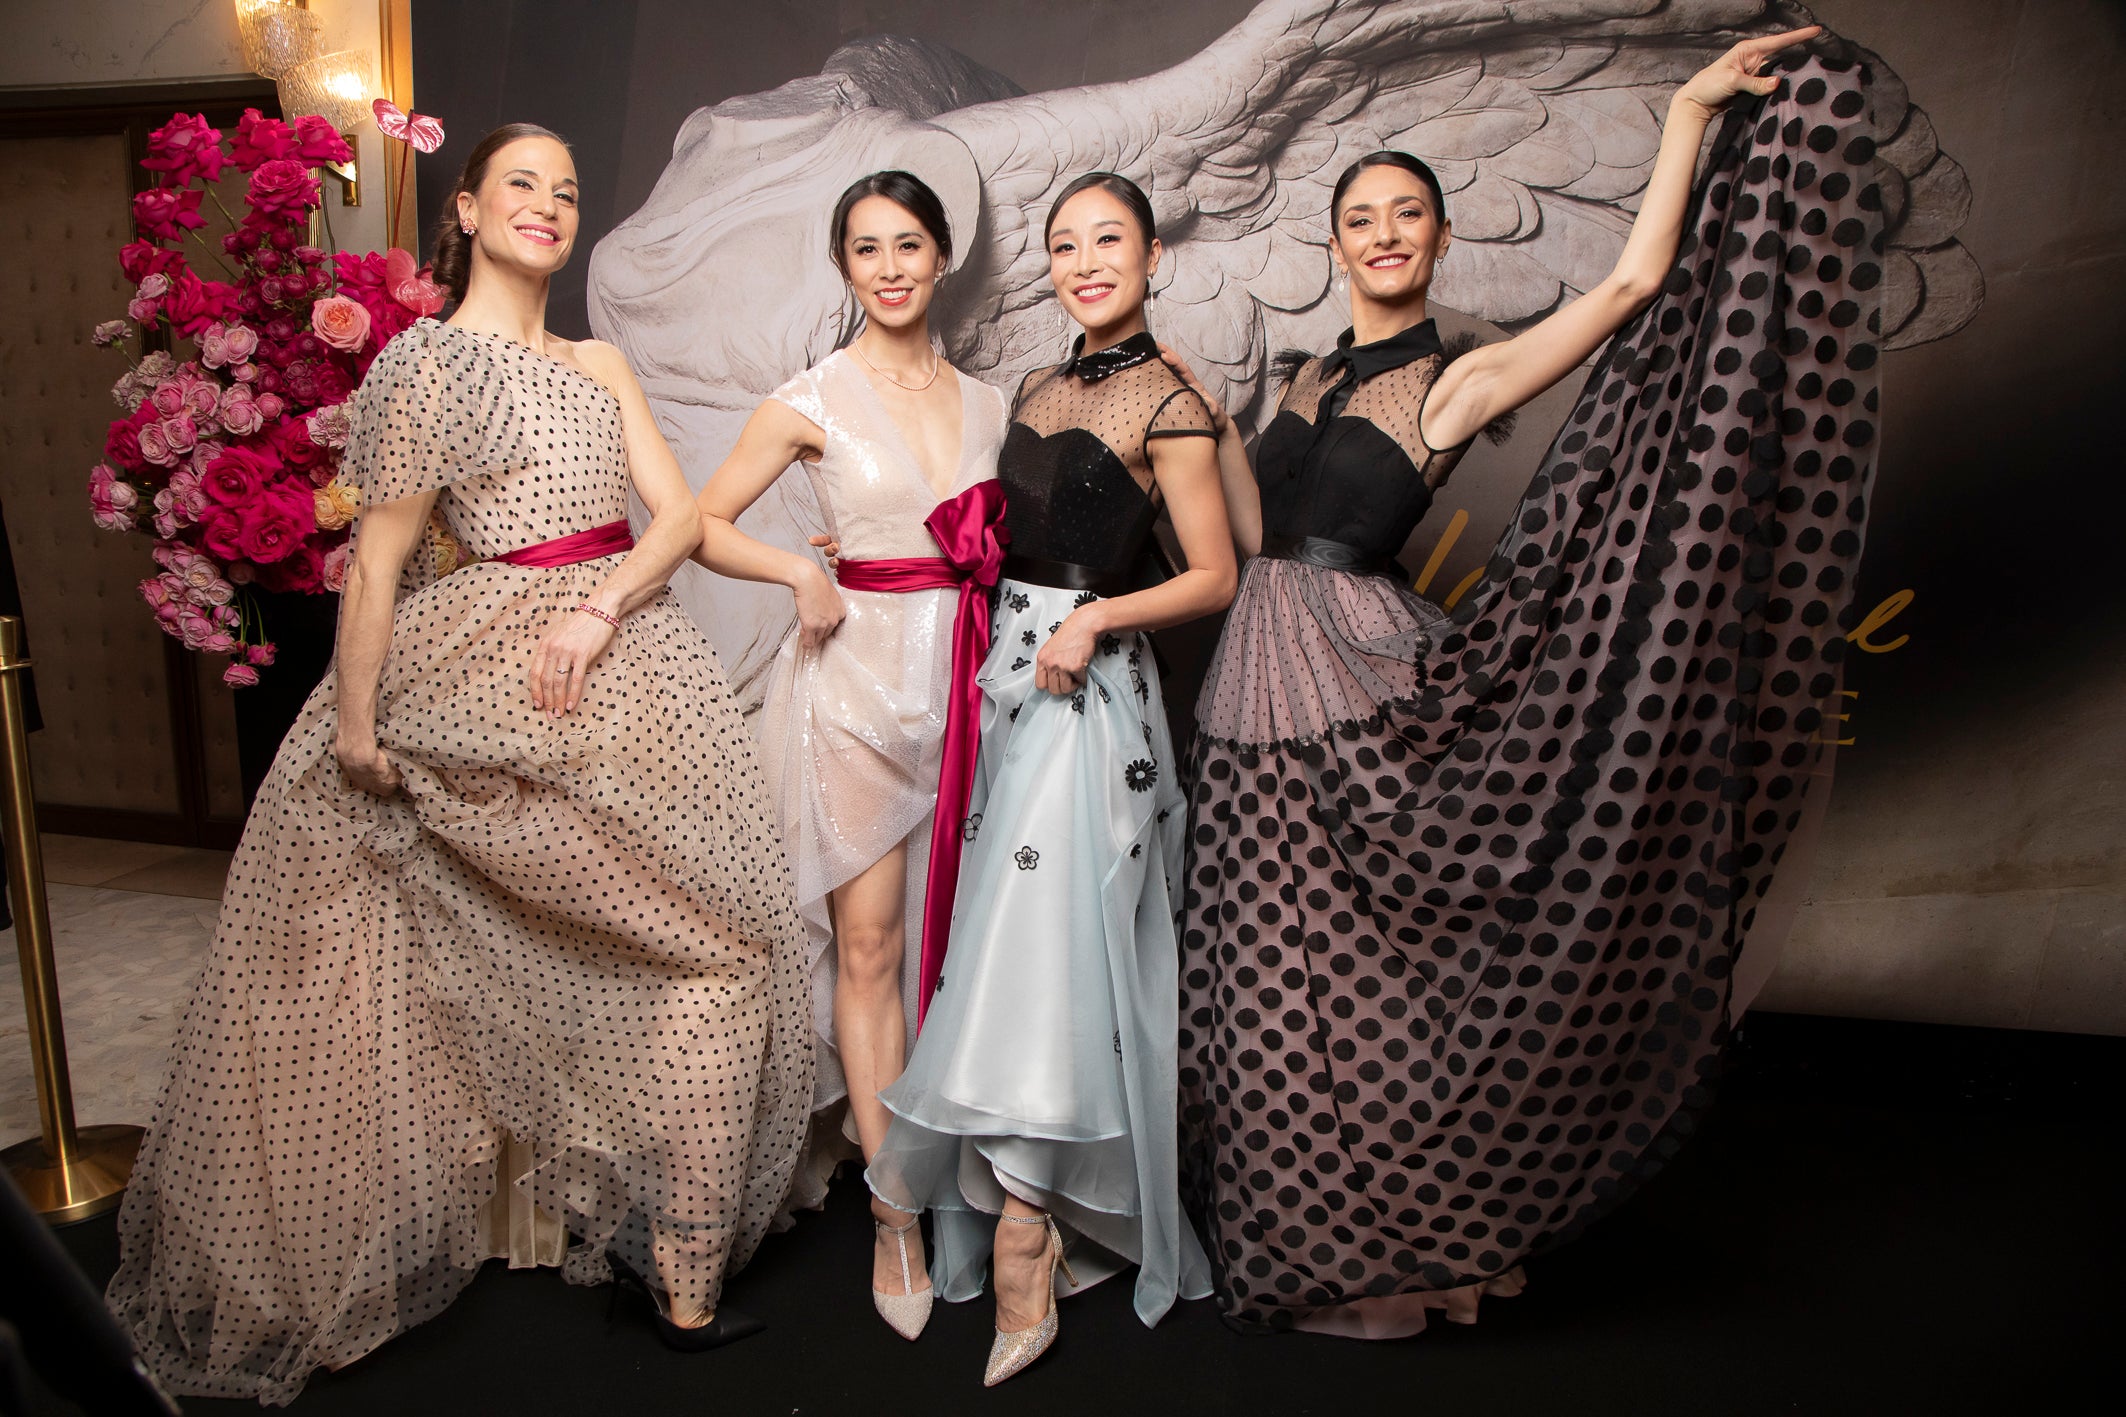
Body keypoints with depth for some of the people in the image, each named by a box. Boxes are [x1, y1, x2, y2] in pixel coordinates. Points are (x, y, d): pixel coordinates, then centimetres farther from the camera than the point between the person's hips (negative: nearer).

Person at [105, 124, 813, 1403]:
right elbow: (378, 561, -8)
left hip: (627, 664, 7)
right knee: (711, 943, -3)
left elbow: (682, 513, 6)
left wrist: (602, 606, -12)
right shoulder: (432, 360, -3)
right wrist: (354, 724, -11)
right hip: (507, 688, -6)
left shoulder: (602, 365, 16)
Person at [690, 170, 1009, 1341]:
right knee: (867, 940, -1)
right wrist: (802, 574, -10)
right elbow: (704, 525, 4)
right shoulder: (813, 400, 0)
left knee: (941, 927, 9)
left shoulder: (987, 402, 13)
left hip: (961, 677, 4)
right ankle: (895, 1213, 7)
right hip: (856, 672, -3)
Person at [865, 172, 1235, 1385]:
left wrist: (1099, 618, -19)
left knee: (1041, 944, -10)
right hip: (1007, 671, 8)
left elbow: (1215, 576, -7)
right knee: (1008, 935, 9)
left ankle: (1020, 1261, 0)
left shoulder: (1167, 403, -6)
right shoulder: (1038, 390, 16)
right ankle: (1043, 1215, 22)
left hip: (1091, 690, -8)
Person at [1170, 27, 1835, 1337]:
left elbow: (1631, 285, -11)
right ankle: (1312, 1236, 27)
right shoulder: (1314, 378, 18)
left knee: (1342, 971, 0)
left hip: (1353, 683, -6)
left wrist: (1689, 115, -8)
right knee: (1282, 968, 11)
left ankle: (1369, 1254, 18)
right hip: (1266, 681, 7)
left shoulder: (1457, 381, -2)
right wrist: (1212, 420, 12)